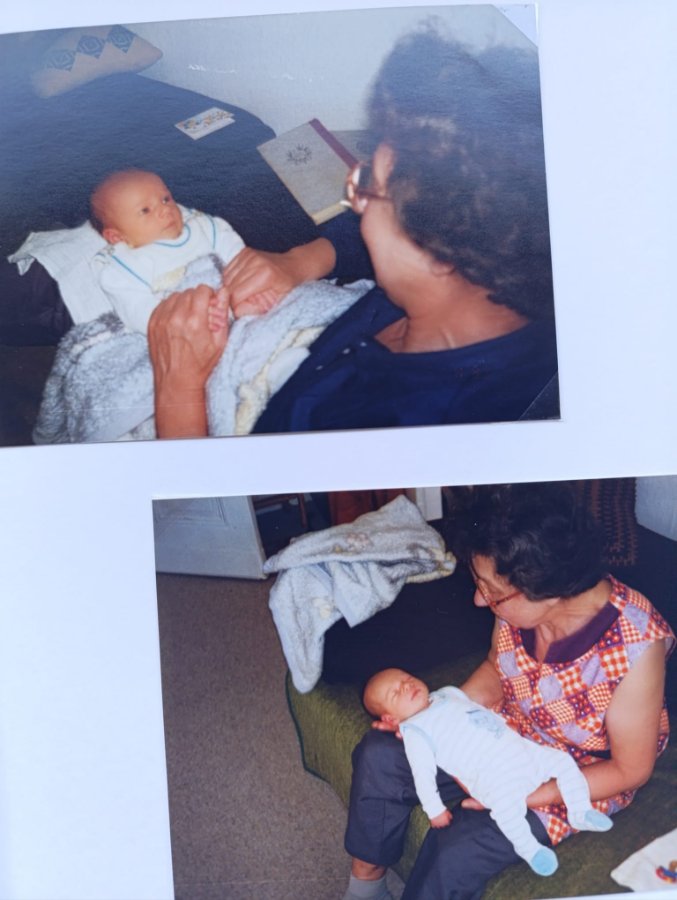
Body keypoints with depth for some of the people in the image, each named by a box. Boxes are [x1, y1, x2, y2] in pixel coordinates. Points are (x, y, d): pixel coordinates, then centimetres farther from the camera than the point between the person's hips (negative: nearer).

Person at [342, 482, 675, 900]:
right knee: (379, 755, -9)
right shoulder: (519, 600, -20)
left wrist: (526, 797, -24)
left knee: (455, 852, -23)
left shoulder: (636, 645, -34)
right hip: (509, 731, 5)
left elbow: (630, 770, -18)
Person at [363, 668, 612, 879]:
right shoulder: (415, 731, -2)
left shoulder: (449, 693, 18)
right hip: (493, 776, -7)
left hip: (522, 747, 7)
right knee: (506, 803, -33)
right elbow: (423, 773, -5)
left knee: (563, 760, 3)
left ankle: (580, 813, 17)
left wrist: (512, 731, 29)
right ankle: (529, 848, -11)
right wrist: (434, 810, -9)